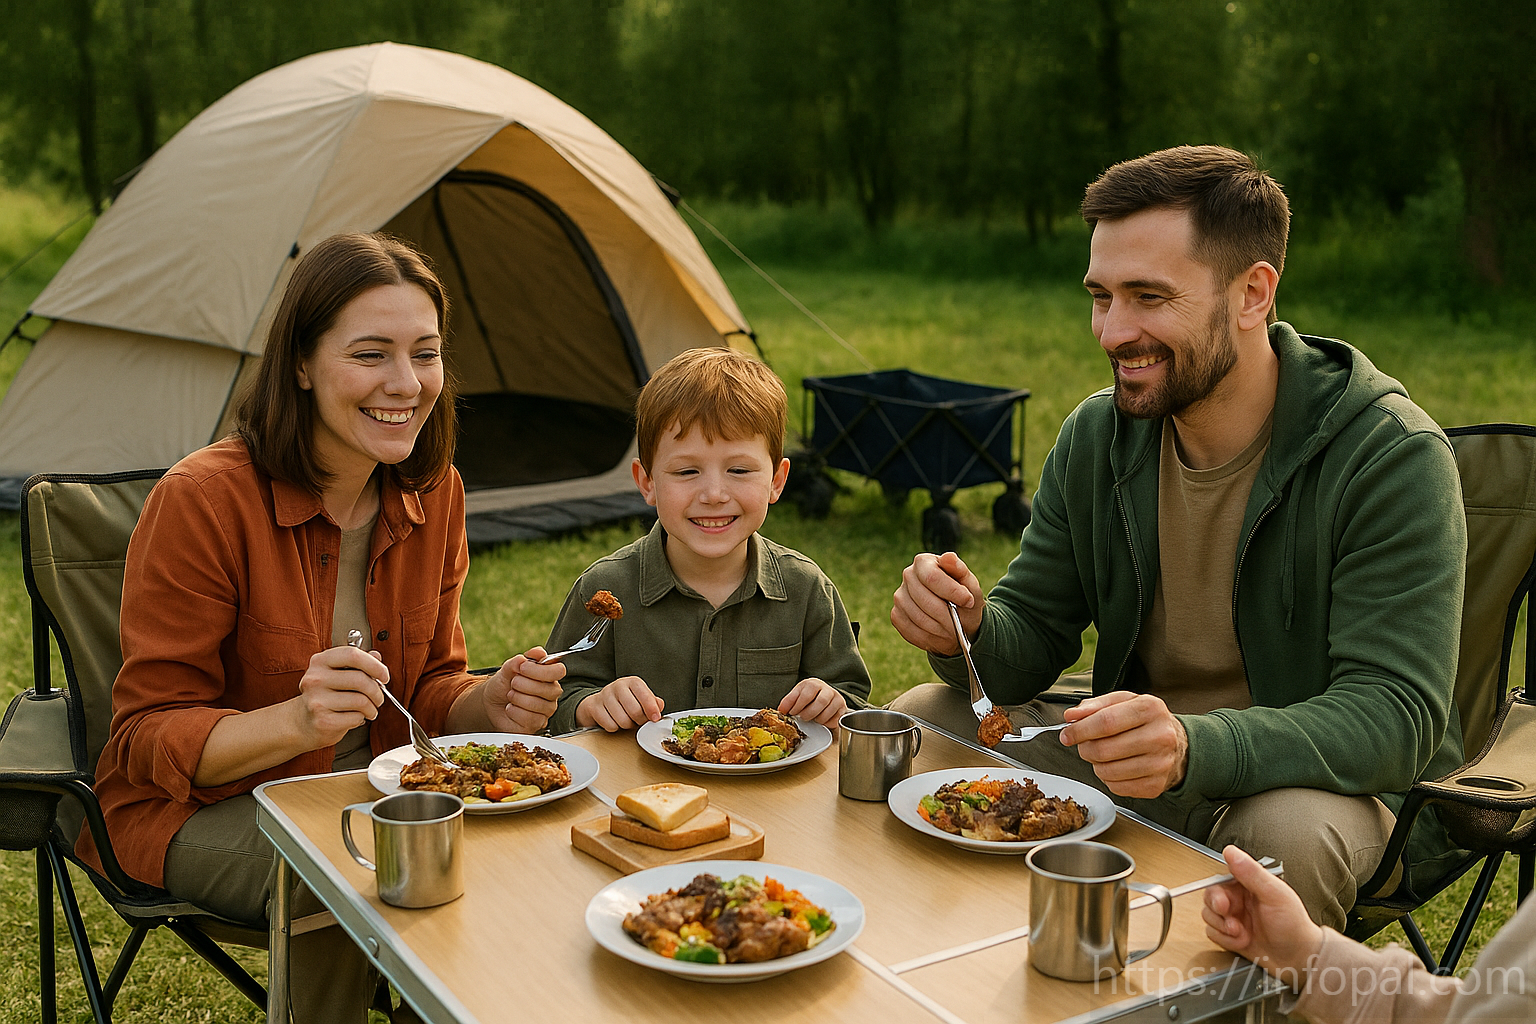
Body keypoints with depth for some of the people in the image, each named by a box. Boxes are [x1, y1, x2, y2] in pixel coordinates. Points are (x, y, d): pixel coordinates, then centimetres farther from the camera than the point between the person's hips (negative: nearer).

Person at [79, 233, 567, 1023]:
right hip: (197, 806, -5)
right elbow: (148, 740, -17)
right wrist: (298, 721, -36)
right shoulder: (201, 501, -21)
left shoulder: (433, 495, -3)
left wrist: (491, 702, -17)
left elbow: (429, 687, 8)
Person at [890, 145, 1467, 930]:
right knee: (921, 721, -8)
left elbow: (1396, 717, -26)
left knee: (1285, 833, -38)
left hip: (1337, 783, -5)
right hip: (1137, 765, 6)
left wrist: (1196, 748, -43)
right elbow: (1033, 638, 3)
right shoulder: (1096, 437, -2)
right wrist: (971, 631, -23)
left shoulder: (1391, 457, -19)